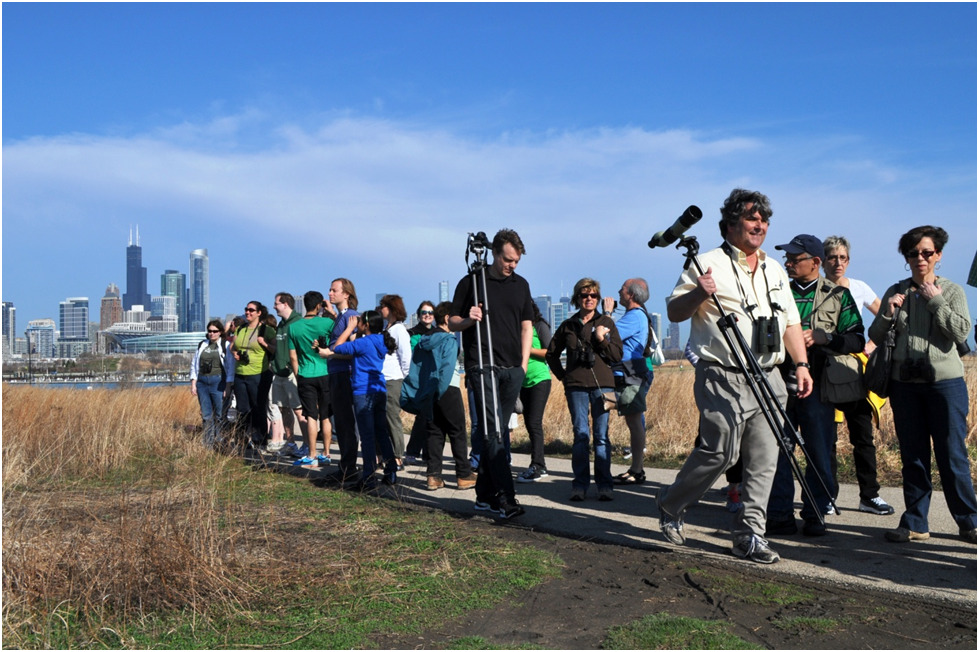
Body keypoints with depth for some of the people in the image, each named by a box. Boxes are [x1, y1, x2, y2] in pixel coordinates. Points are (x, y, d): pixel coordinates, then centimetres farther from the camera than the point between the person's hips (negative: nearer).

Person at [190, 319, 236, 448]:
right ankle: (208, 443, 10)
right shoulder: (202, 345, 16)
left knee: (219, 414, -5)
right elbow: (194, 364, 16)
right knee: (206, 414, 5)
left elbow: (230, 366, -2)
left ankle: (219, 442, 1)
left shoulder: (226, 345, 1)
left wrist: (228, 386, -8)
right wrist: (193, 383, 8)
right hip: (202, 382, 4)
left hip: (218, 382, -4)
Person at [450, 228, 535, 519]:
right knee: (492, 431, -12)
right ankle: (506, 499, -17)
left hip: (513, 368, 5)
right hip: (482, 366, -5)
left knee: (497, 432, 8)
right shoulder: (471, 283, 1)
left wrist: (524, 362, 10)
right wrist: (468, 320, -17)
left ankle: (485, 495, 16)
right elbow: (452, 323, 4)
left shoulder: (521, 284, 15)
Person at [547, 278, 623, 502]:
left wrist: (602, 340, -9)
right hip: (576, 386, 1)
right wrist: (562, 375, 12)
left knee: (601, 435, -1)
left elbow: (617, 355, 4)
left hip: (602, 385, -1)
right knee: (581, 435, 2)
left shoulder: (606, 323, 9)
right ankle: (580, 483, 7)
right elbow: (552, 353, 21)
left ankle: (604, 484, 4)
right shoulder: (568, 325, 12)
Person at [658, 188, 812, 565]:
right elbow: (674, 312, -2)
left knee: (763, 460, 3)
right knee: (720, 452, -10)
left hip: (768, 379, 7)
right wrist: (698, 293, -22)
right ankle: (670, 506, 14)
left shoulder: (775, 271, 19)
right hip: (723, 379, -6)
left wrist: (801, 365, 12)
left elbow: (791, 323, 22)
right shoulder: (709, 264, -1)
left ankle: (749, 536, 12)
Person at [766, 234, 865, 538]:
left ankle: (815, 514, 15)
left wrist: (821, 337, -14)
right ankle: (780, 515, 9)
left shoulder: (838, 295, 6)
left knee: (819, 452, 2)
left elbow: (856, 341, 1)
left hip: (817, 383, -2)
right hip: (780, 382, 2)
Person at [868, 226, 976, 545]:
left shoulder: (952, 291, 3)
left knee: (952, 456, 0)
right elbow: (875, 337, 8)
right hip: (905, 384, 3)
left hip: (945, 381, -3)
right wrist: (888, 312, -9)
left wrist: (936, 301, -12)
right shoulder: (896, 293, 10)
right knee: (913, 457, 7)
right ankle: (915, 523, 15)